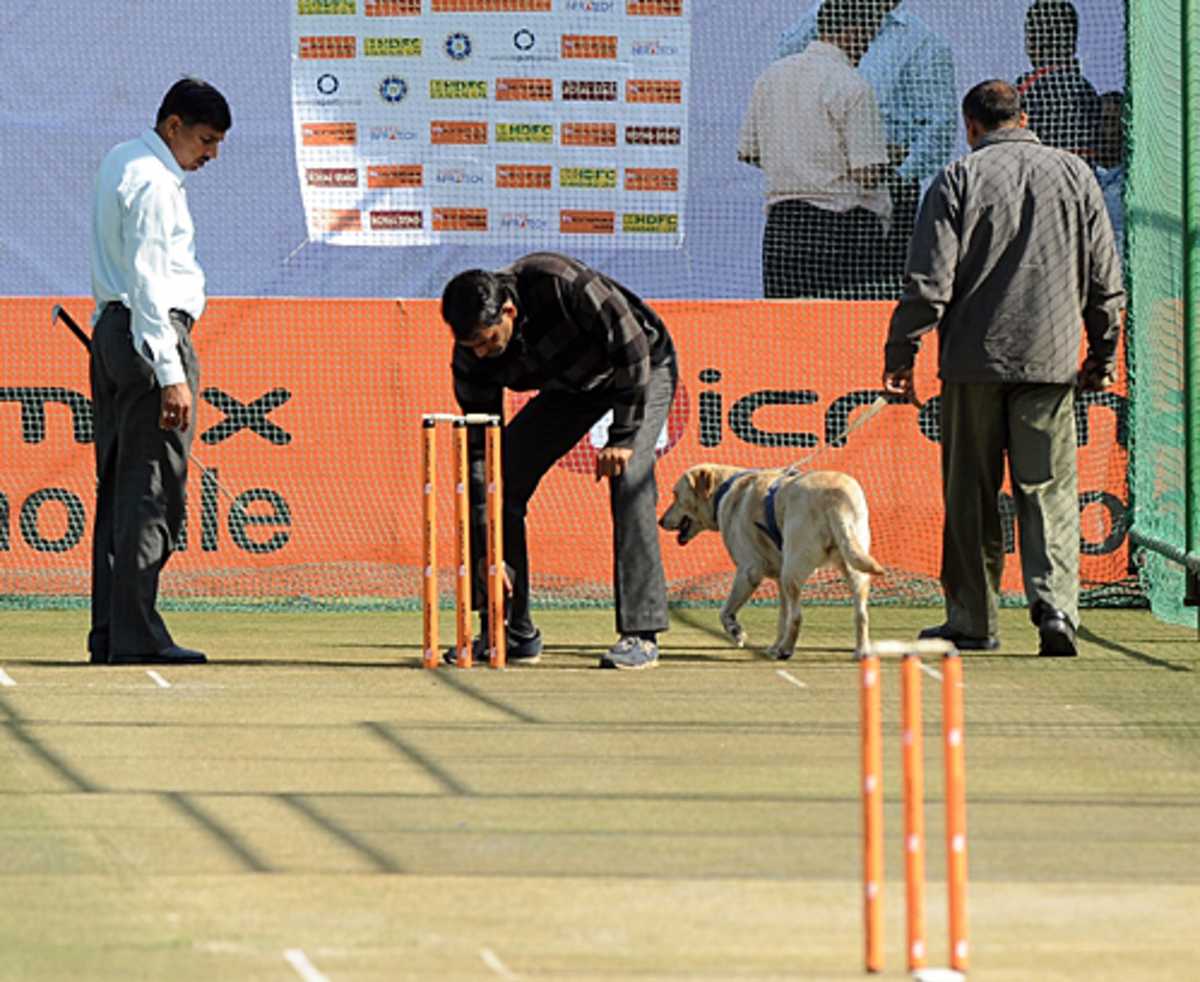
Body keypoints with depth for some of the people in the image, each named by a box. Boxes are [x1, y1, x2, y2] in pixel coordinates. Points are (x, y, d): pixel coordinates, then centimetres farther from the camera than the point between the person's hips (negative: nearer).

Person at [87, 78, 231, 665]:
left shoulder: (118, 163, 16)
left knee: (117, 485, 10)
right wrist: (171, 374, -23)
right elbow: (148, 283, -21)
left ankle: (108, 632, 11)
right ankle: (135, 635, -11)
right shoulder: (154, 184, -15)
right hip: (152, 332, -10)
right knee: (153, 489, -9)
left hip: (111, 328, 10)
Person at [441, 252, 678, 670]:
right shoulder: (470, 359, -21)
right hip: (571, 384, 5)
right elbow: (479, 450, -17)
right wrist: (487, 553, -22)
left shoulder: (559, 283, -38)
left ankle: (640, 634, -24)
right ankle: (514, 631, 3)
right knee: (500, 478, -6)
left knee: (628, 479, -26)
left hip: (643, 369, -5)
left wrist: (622, 436, -30)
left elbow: (631, 342, -29)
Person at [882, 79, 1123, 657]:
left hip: (975, 356, -2)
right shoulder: (1074, 175, 8)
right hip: (1051, 360, 2)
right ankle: (1055, 603, -16)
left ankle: (973, 620, 10)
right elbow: (1105, 279, 10)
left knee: (971, 494, 6)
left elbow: (929, 282, -8)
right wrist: (1103, 355, 18)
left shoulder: (959, 180, -2)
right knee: (1048, 489, 2)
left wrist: (900, 354, -2)